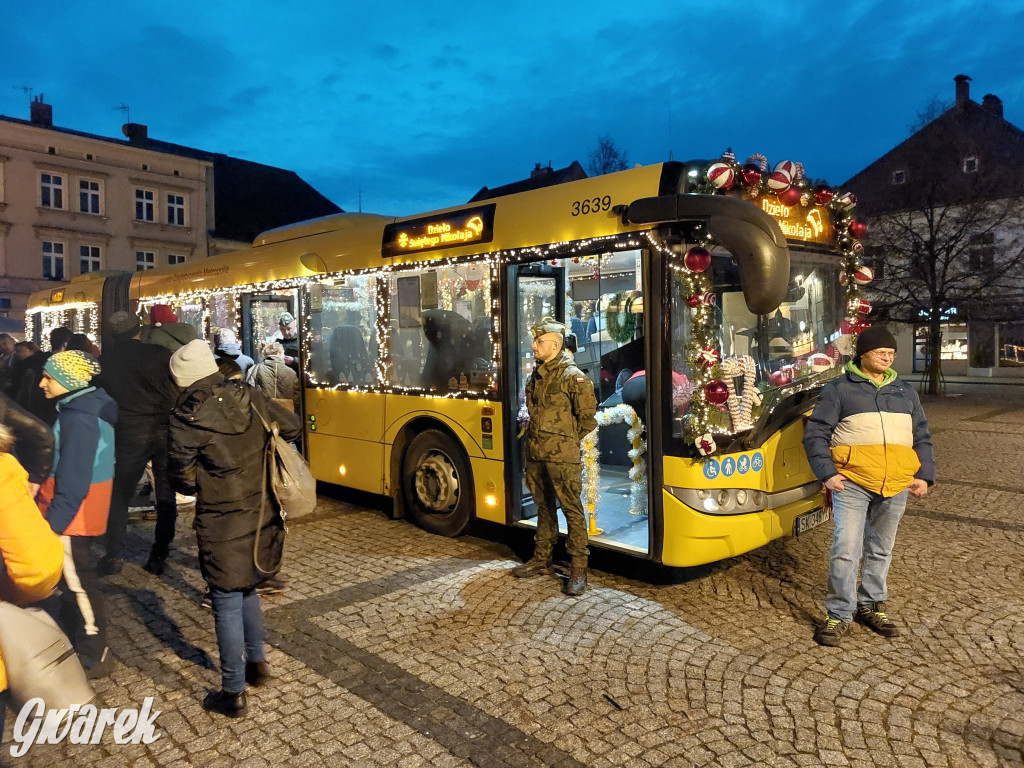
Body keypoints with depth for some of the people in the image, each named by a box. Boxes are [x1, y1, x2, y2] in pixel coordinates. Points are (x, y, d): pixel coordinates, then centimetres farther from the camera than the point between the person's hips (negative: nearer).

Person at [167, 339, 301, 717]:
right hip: (263, 514, 6)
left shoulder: (185, 417, -16)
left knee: (227, 603, 7)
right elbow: (291, 426, 6)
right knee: (247, 589, 25)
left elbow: (184, 480, -8)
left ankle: (233, 693, 19)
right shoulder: (248, 395, -3)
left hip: (223, 524, -5)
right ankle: (257, 662, 39)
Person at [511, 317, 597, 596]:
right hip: (536, 452, 7)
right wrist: (534, 434, 12)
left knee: (572, 509, -2)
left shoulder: (573, 376, -10)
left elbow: (587, 417, -7)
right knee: (544, 507, 17)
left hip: (562, 456, -7)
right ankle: (541, 559, 29)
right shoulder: (536, 376, 12)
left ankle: (578, 569, 5)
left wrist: (566, 439, -1)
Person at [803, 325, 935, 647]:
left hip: (896, 487, 5)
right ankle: (840, 615, 4)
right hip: (851, 484, -4)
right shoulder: (839, 388, 1)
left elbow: (921, 437, 20)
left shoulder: (905, 391, 16)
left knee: (880, 549, 15)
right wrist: (827, 473, -12)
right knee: (846, 549, -7)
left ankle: (871, 605, 30)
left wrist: (924, 475, 8)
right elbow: (816, 433, -2)